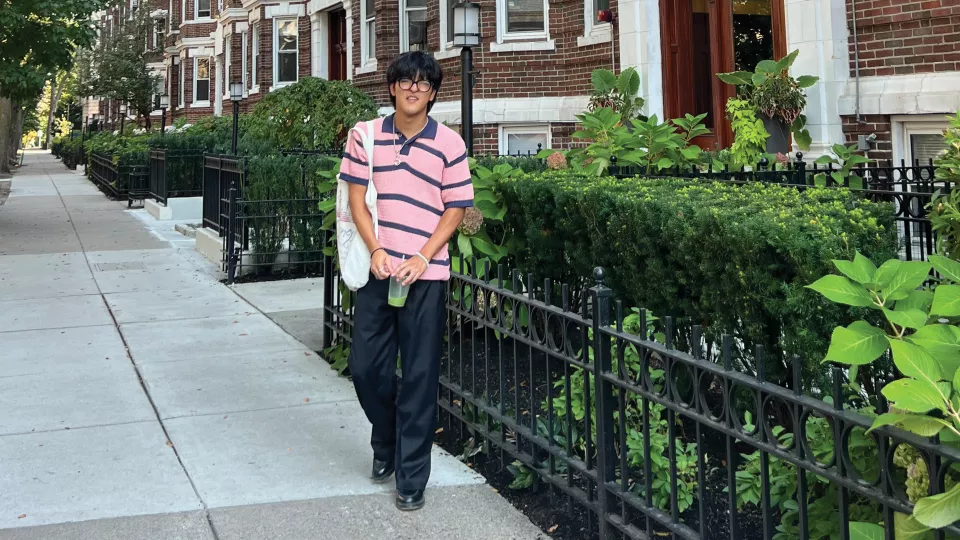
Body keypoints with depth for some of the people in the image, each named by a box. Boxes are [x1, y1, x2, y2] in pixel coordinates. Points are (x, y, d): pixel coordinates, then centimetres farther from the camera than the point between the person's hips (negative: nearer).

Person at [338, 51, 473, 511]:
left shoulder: (448, 143, -1)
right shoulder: (366, 136, 3)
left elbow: (455, 209, 0)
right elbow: (356, 197, 3)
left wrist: (423, 257, -12)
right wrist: (376, 251, -10)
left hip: (425, 274, -2)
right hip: (378, 270, 2)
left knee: (419, 376, 2)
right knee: (365, 367, 7)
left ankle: (411, 477, 12)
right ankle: (386, 441, 36)